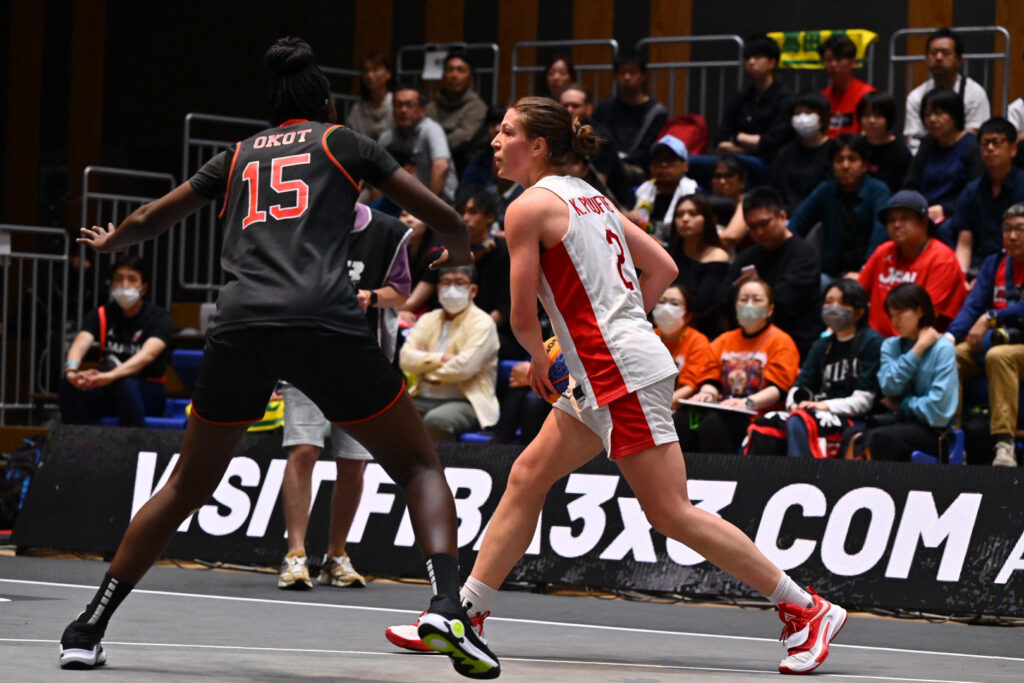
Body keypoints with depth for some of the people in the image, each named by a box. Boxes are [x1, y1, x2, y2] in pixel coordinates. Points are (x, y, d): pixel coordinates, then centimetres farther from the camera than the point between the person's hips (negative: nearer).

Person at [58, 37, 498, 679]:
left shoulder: (238, 156, 26)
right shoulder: (343, 141, 18)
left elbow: (149, 220, 35)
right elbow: (443, 216, 18)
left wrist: (109, 242, 58)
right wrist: (460, 248, 42)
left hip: (240, 326, 3)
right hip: (328, 324, -3)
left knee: (185, 489, 17)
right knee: (420, 466, 9)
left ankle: (89, 630, 15)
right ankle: (447, 606, -14)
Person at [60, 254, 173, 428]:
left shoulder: (159, 318, -7)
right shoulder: (101, 315, 5)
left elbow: (148, 354, -26)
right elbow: (80, 345, -13)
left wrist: (112, 375, -45)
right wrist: (71, 370, -39)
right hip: (109, 393, 3)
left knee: (124, 383, -37)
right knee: (69, 386, -25)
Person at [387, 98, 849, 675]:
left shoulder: (529, 207, -9)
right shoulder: (590, 197, 16)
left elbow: (524, 317, -6)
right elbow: (663, 268, 19)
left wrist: (540, 357, 14)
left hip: (623, 371, -10)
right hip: (606, 378, 10)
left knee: (671, 514, -7)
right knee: (527, 478, 13)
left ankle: (808, 609, -4)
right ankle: (466, 613, 18)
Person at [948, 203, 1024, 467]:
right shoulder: (994, 263, 15)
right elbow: (974, 305, 4)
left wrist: (990, 319, -27)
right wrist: (951, 336, -13)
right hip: (992, 342, 6)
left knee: (998, 355, -37)